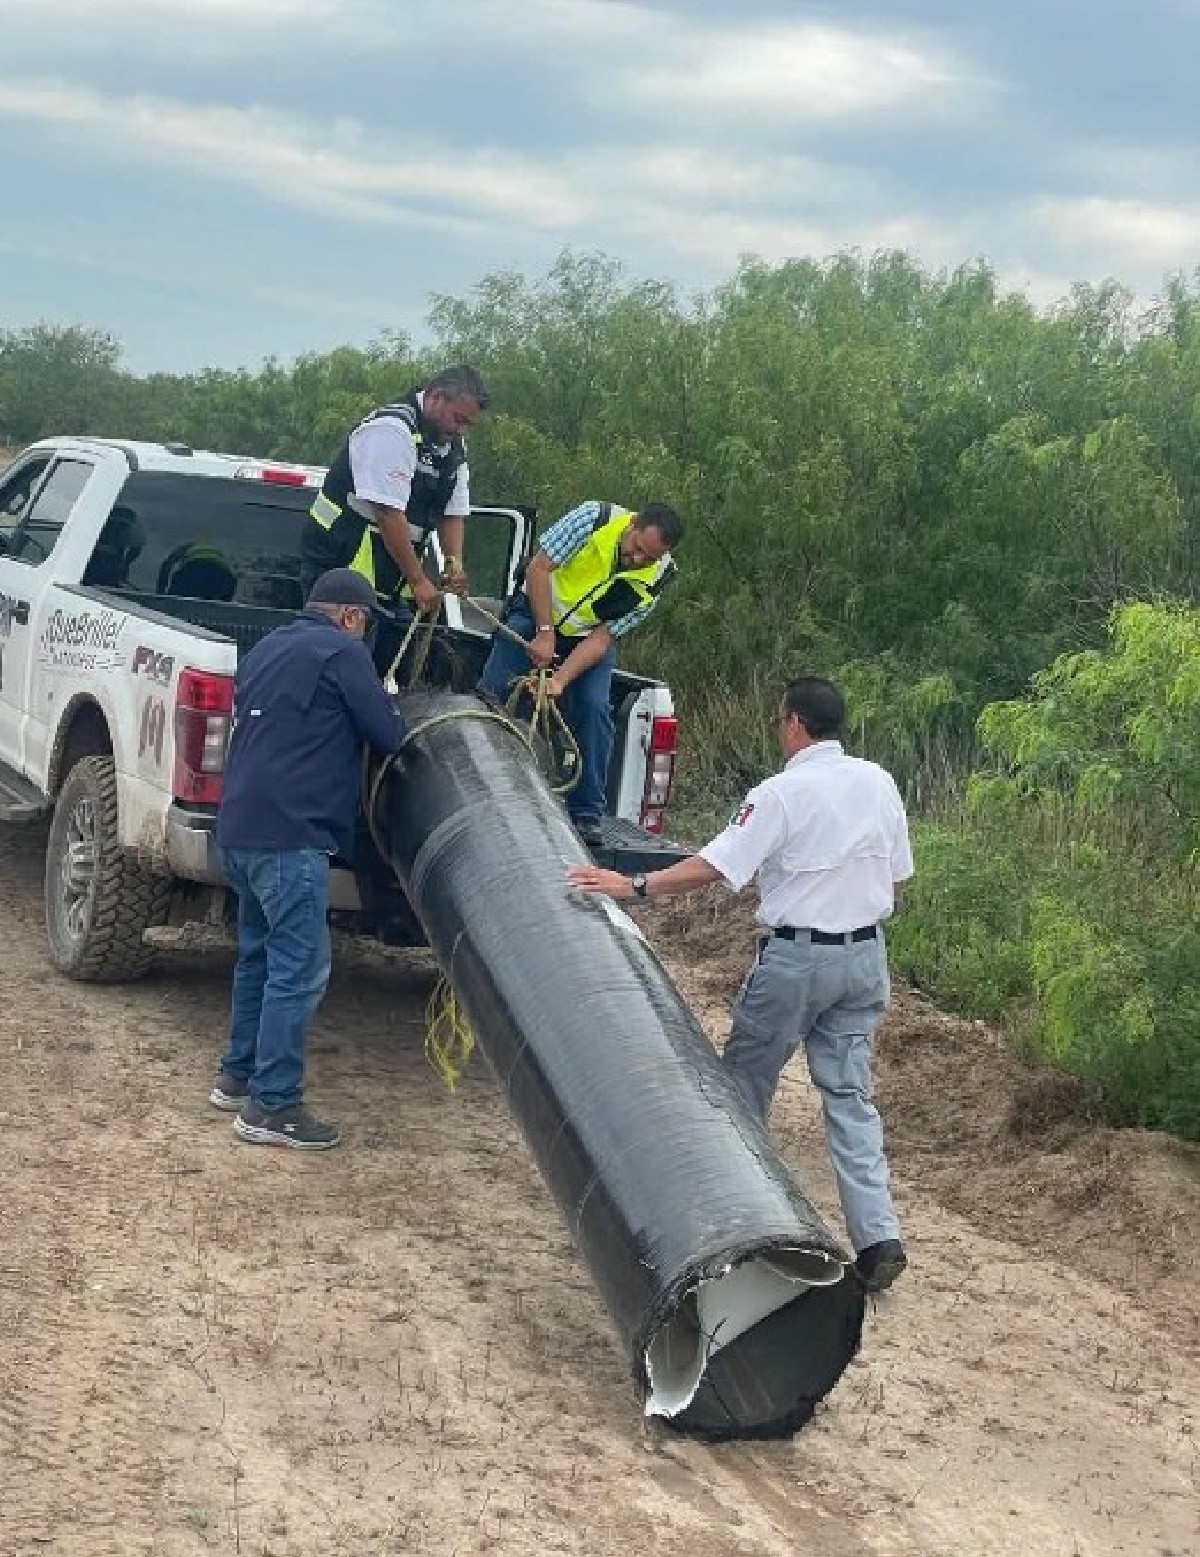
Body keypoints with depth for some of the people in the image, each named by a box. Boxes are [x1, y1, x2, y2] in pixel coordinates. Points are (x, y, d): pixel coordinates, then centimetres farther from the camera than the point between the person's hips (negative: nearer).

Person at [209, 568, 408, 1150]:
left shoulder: (267, 648, 19)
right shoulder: (343, 651, -6)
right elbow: (386, 735, -5)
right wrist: (395, 724, 18)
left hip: (240, 829, 9)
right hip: (290, 835, -9)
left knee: (259, 955, 21)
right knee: (300, 969, -7)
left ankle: (237, 1075, 29)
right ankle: (272, 1106, -7)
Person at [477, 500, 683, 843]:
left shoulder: (656, 579, -20)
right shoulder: (594, 519, -27)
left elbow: (603, 637, -20)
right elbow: (538, 568, -22)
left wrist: (560, 680, -31)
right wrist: (545, 633, -26)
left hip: (592, 637, 1)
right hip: (536, 615, -1)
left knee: (594, 708, -17)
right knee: (490, 694, -12)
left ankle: (587, 814, -8)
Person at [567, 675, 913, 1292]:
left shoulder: (781, 794, -14)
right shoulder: (879, 784, 5)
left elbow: (714, 864, -19)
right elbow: (897, 875, 12)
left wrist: (634, 886, -14)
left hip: (796, 957, -6)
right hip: (865, 955, 6)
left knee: (747, 1075, 12)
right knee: (850, 1093, 7)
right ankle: (878, 1237, 0)